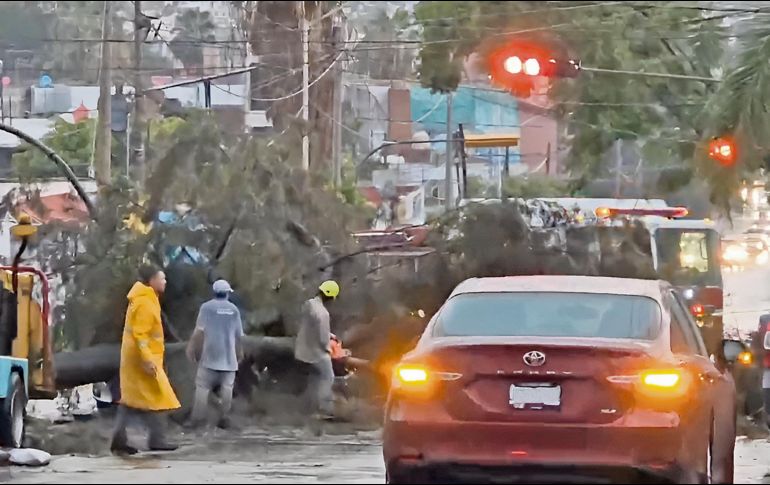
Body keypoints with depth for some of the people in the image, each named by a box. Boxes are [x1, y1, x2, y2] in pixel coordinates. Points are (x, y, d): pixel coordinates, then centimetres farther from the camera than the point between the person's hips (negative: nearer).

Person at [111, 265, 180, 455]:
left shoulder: (145, 300, 16)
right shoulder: (145, 303, -16)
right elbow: (139, 334, -23)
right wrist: (147, 360, -28)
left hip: (134, 359, 10)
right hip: (143, 359, -10)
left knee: (131, 400, 8)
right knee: (154, 398, -5)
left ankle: (119, 439, 6)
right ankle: (157, 439, -3)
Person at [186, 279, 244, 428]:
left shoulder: (207, 307, -4)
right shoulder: (233, 309, 6)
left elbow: (199, 330, -10)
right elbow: (238, 335, 10)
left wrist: (192, 348, -3)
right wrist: (240, 352, 24)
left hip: (210, 355, -3)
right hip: (228, 356, 3)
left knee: (203, 386, -1)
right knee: (227, 387, 5)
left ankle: (198, 418, -9)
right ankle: (224, 418, 2)